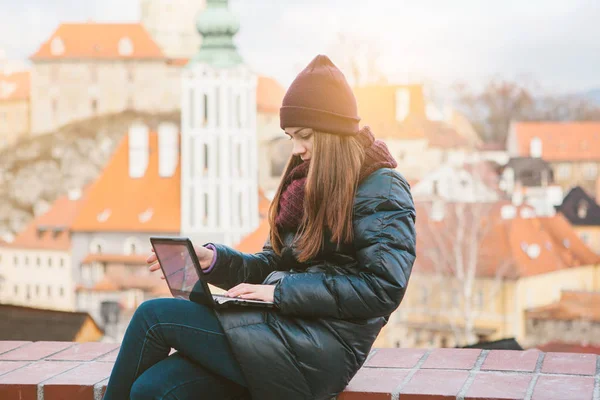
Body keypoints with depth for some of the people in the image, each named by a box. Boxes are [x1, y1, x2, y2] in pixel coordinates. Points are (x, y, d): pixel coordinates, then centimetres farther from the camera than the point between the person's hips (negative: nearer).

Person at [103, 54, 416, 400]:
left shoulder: (383, 190, -5)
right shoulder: (308, 183, 18)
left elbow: (384, 288, -17)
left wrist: (281, 292, -17)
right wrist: (213, 259, 1)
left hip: (319, 352, -7)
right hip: (285, 327, 7)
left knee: (154, 316, -12)